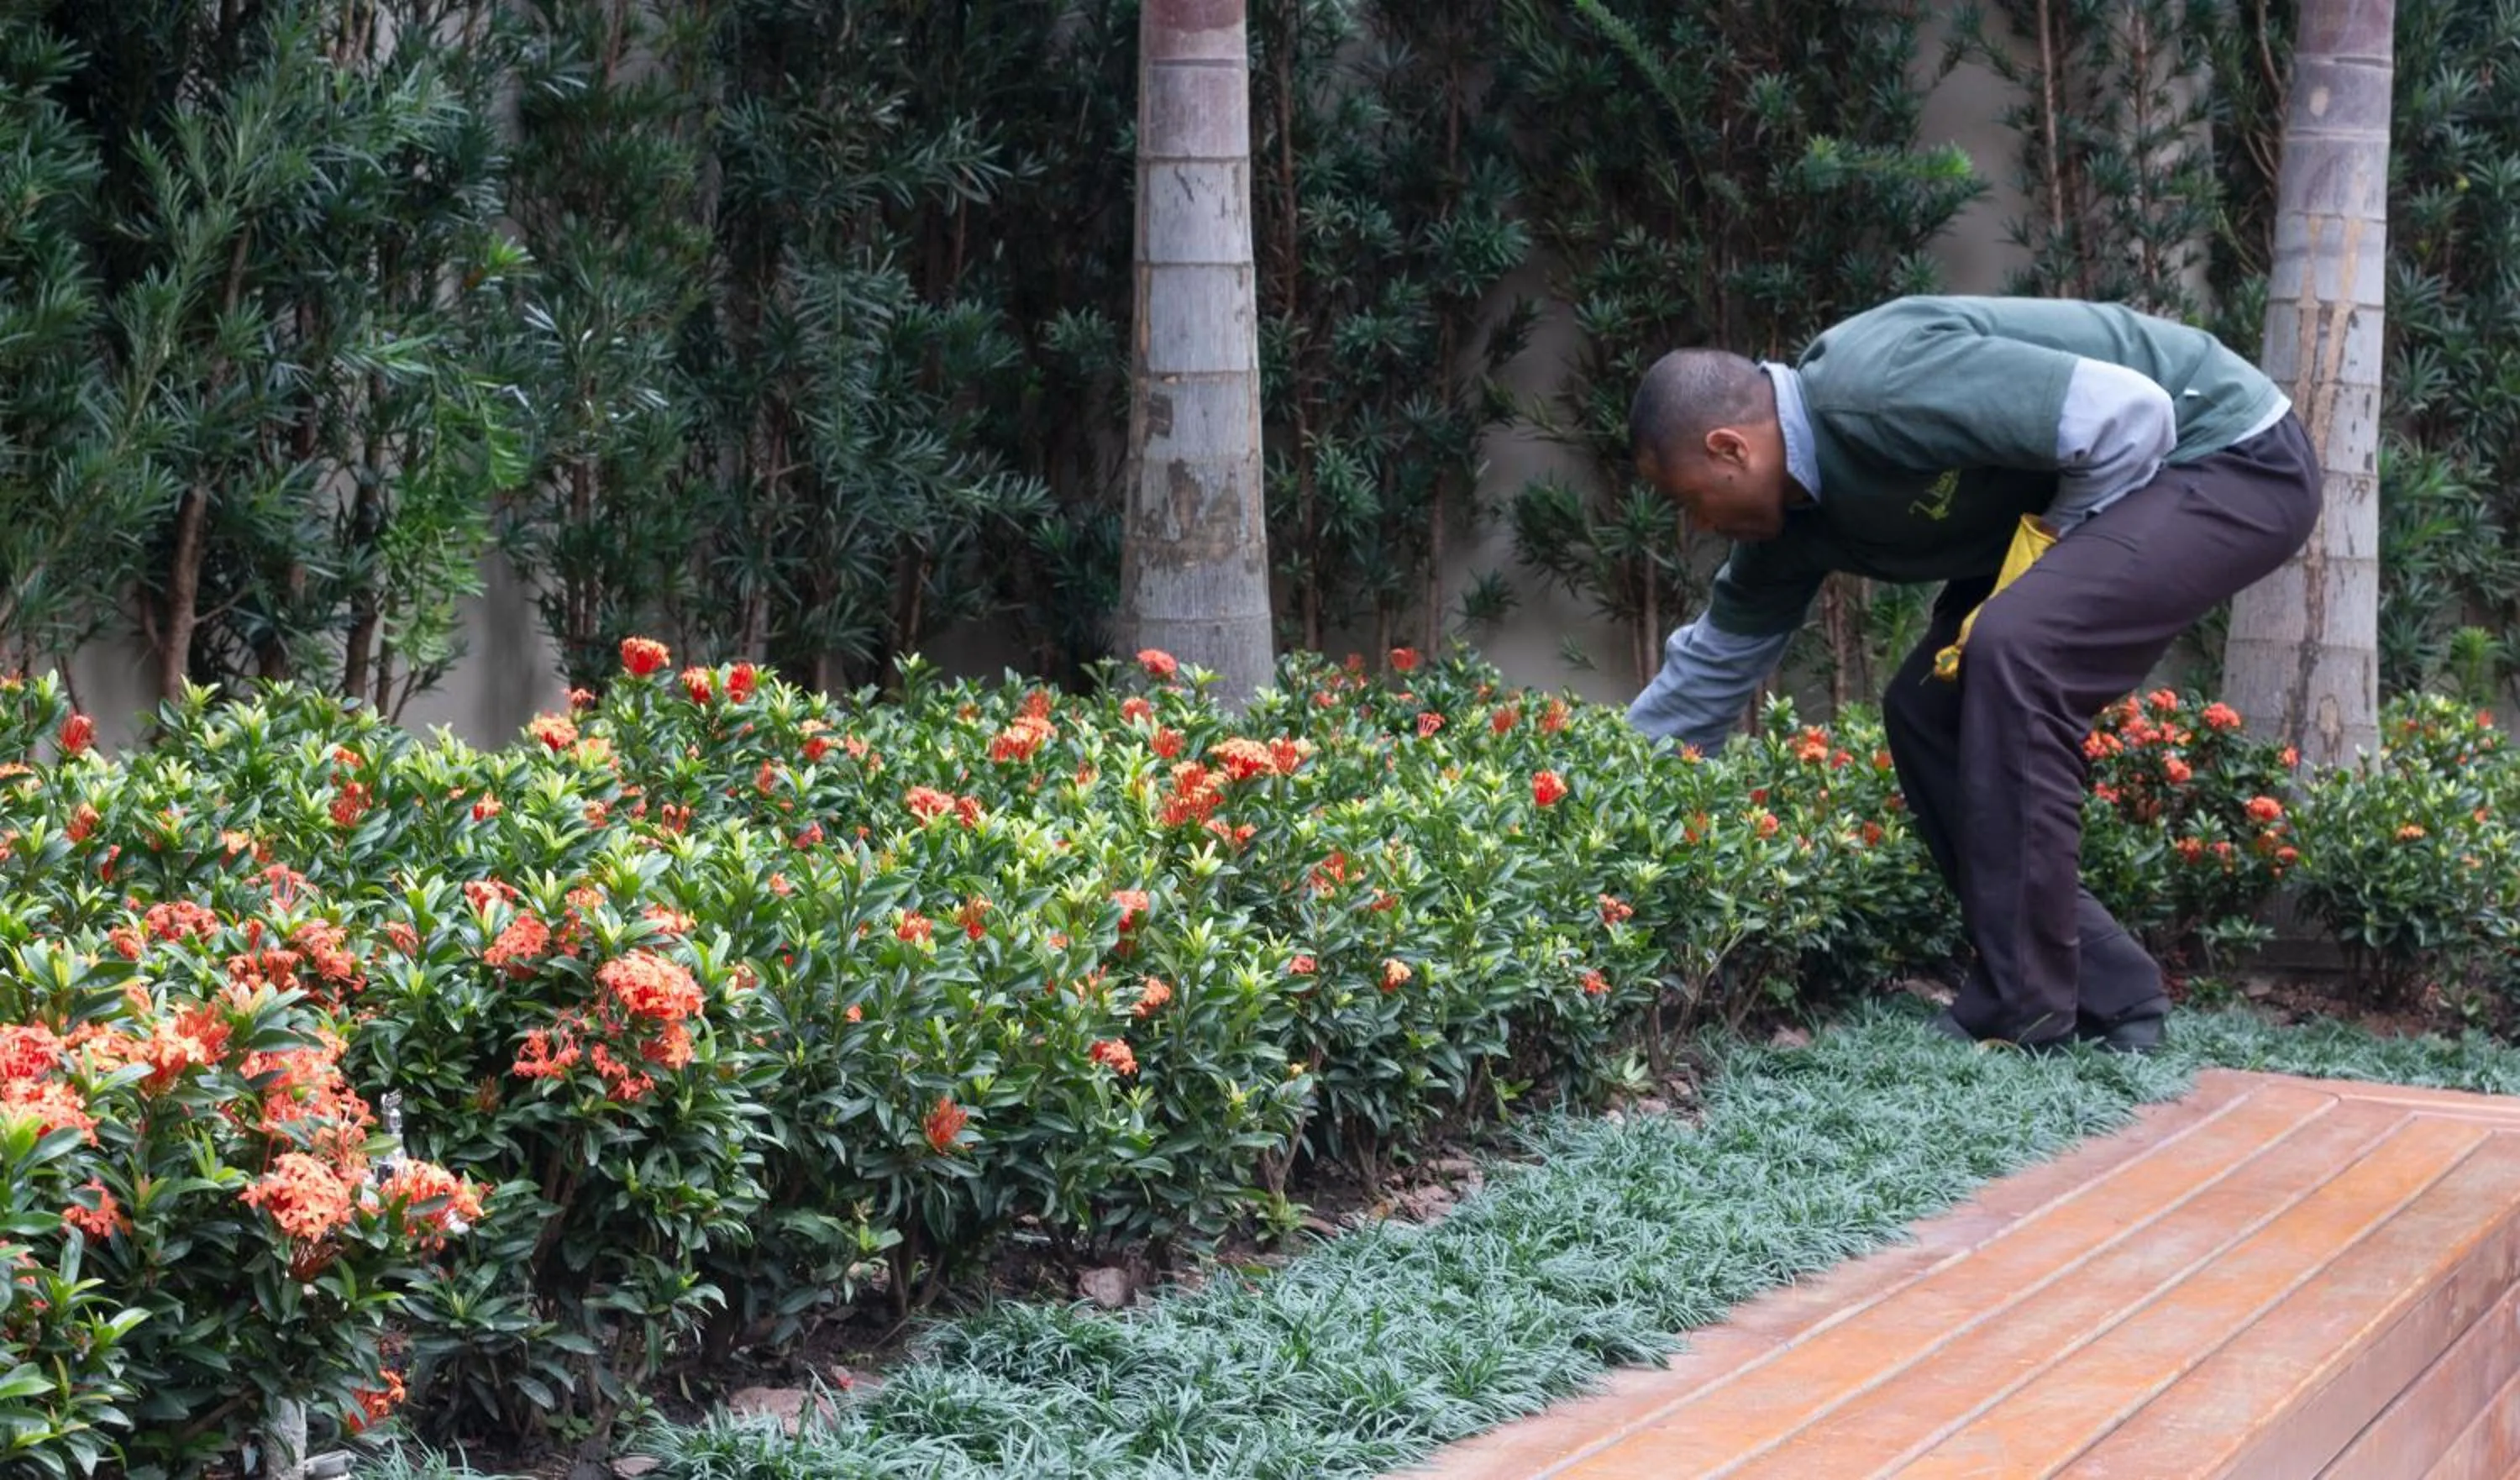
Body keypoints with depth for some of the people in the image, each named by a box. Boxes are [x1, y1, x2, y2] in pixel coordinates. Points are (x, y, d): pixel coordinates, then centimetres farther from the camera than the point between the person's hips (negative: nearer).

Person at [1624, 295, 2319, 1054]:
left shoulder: (1882, 388, -29)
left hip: (2237, 455, -9)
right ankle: (2108, 993, 8)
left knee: (2012, 649, -27)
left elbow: (2130, 417, -29)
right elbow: (1715, 662, 13)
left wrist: (2050, 536, -16)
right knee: (1927, 710, 2)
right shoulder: (1794, 517, 0)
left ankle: (2020, 1015, -20)